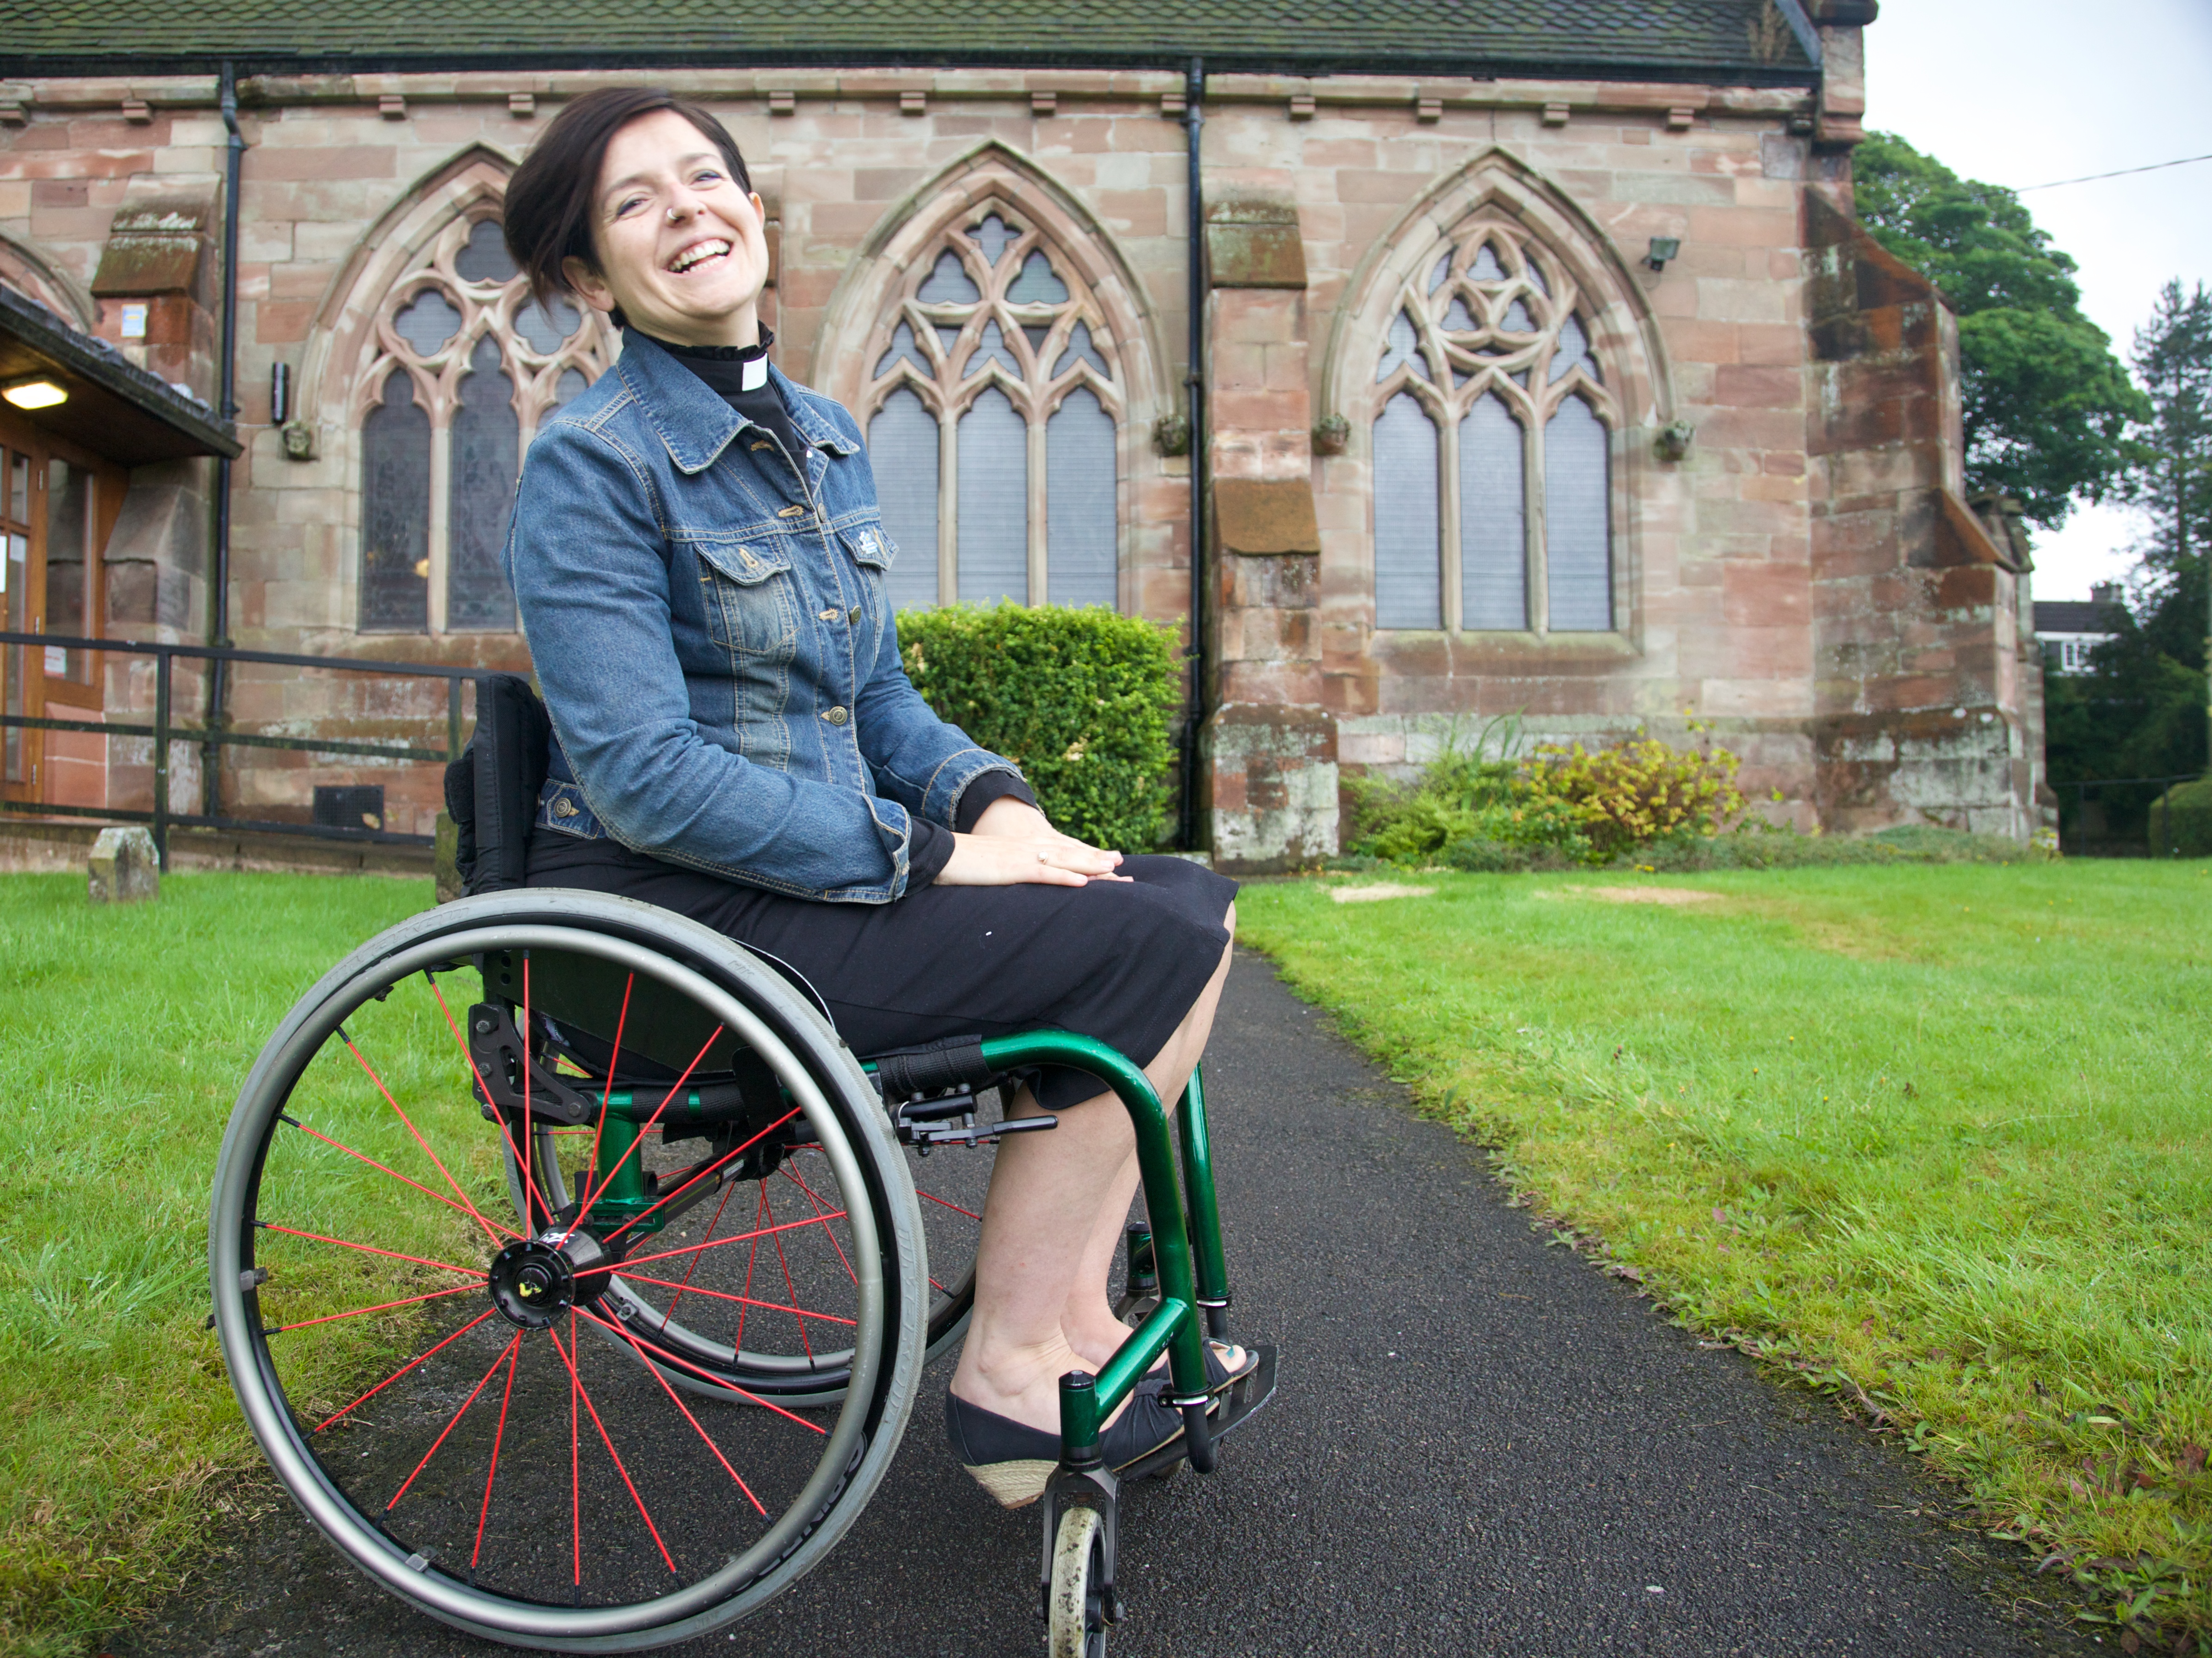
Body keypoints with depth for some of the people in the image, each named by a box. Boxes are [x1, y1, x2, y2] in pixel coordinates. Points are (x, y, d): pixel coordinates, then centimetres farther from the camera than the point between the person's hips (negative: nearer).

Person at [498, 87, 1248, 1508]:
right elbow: (646, 779, -19)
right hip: (678, 911, -8)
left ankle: (1076, 1321, 1)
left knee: (1188, 901, -3)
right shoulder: (593, 463, -11)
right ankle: (1014, 1369, -4)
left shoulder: (827, 441, 13)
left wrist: (991, 798, -2)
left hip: (821, 865, 8)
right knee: (1158, 944, -15)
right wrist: (933, 857, -18)